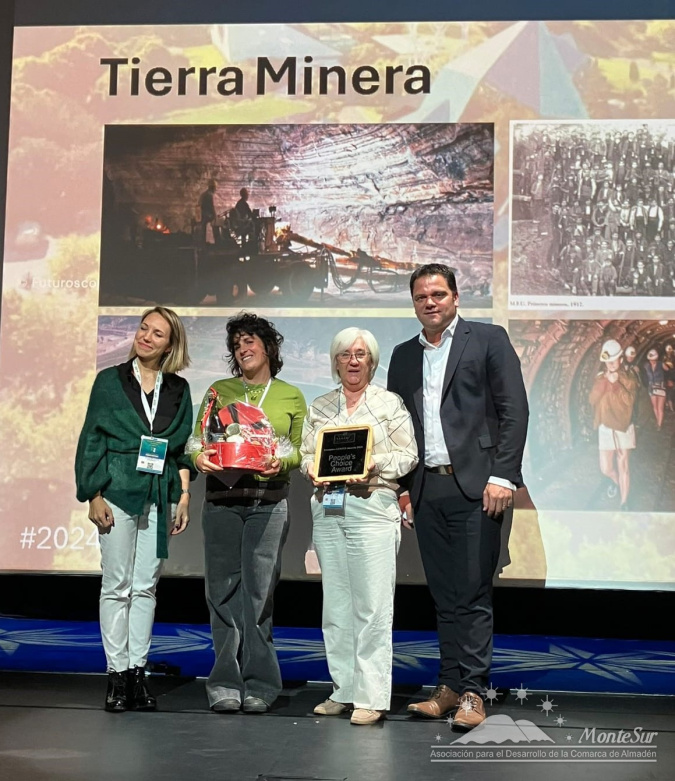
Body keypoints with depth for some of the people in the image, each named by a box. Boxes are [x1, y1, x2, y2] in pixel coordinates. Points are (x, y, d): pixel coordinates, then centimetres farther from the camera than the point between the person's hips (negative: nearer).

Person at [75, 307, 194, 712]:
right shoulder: (110, 380, 3)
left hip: (160, 496, 2)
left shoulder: (179, 389, 10)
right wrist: (94, 496, -6)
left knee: (147, 585, 6)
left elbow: (183, 447, 12)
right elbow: (91, 440, 1)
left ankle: (138, 670, 13)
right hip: (118, 492, -2)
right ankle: (118, 674, 8)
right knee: (117, 585, 0)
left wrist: (185, 495, 4)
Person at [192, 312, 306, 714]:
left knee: (259, 593, -2)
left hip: (268, 503, -1)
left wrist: (281, 462, -12)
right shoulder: (219, 390, 14)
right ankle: (226, 684, 7)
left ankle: (258, 685, 6)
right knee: (224, 591, 0)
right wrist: (199, 458, -12)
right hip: (221, 500, 1)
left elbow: (300, 450, 9)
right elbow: (196, 438, 9)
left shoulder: (291, 396, 13)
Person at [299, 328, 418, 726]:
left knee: (372, 604, -8)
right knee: (336, 602, 7)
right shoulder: (319, 407, 17)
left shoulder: (390, 403, 6)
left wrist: (376, 467, -15)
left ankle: (372, 697, -3)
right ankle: (344, 690, 16)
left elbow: (407, 455, 1)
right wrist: (312, 468, -5)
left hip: (372, 504, -4)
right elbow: (305, 452, 17)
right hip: (328, 507, 4)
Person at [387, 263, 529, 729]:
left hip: (475, 486, -5)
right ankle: (450, 686, 18)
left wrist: (502, 477, -11)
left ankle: (473, 692, 4)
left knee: (474, 594, -3)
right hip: (427, 490, 5)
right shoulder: (404, 355, 17)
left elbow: (515, 410, -4)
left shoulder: (488, 340, 3)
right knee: (444, 595, 10)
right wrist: (401, 486, 9)